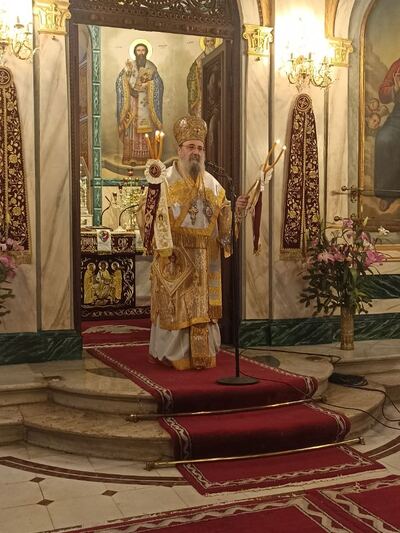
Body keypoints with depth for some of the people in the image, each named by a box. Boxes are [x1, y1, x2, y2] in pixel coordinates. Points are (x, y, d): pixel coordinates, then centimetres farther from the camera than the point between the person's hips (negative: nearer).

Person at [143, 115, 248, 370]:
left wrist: (236, 207, -6)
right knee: (175, 307, 0)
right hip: (175, 256, -4)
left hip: (204, 259, 4)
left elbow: (223, 216, 12)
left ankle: (203, 354, 16)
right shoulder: (165, 180, -3)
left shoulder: (212, 183, 12)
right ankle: (174, 354, 12)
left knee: (203, 307, 7)